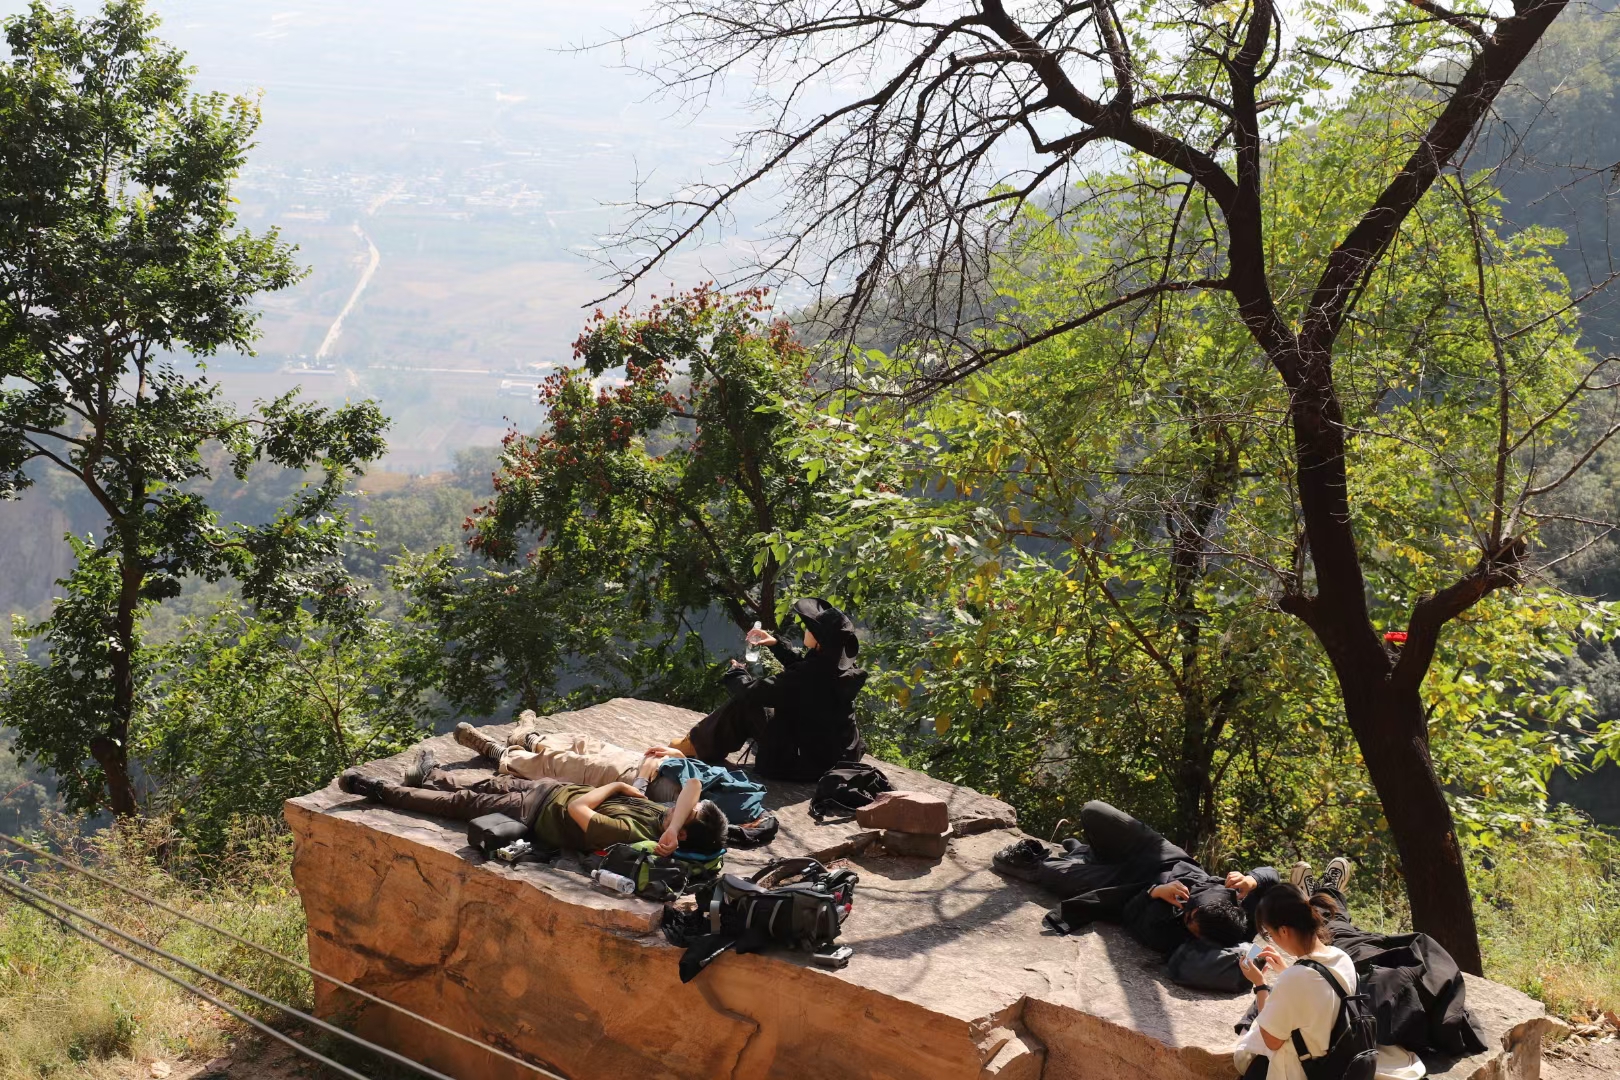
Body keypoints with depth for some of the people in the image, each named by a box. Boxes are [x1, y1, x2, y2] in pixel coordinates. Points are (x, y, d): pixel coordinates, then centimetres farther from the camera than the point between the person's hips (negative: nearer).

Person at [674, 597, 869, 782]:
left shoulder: (807, 676, -29)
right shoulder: (843, 666, -5)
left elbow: (752, 693, -18)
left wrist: (736, 673, 2)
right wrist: (776, 645, 22)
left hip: (800, 765, -8)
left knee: (745, 704, 1)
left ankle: (698, 746, 22)